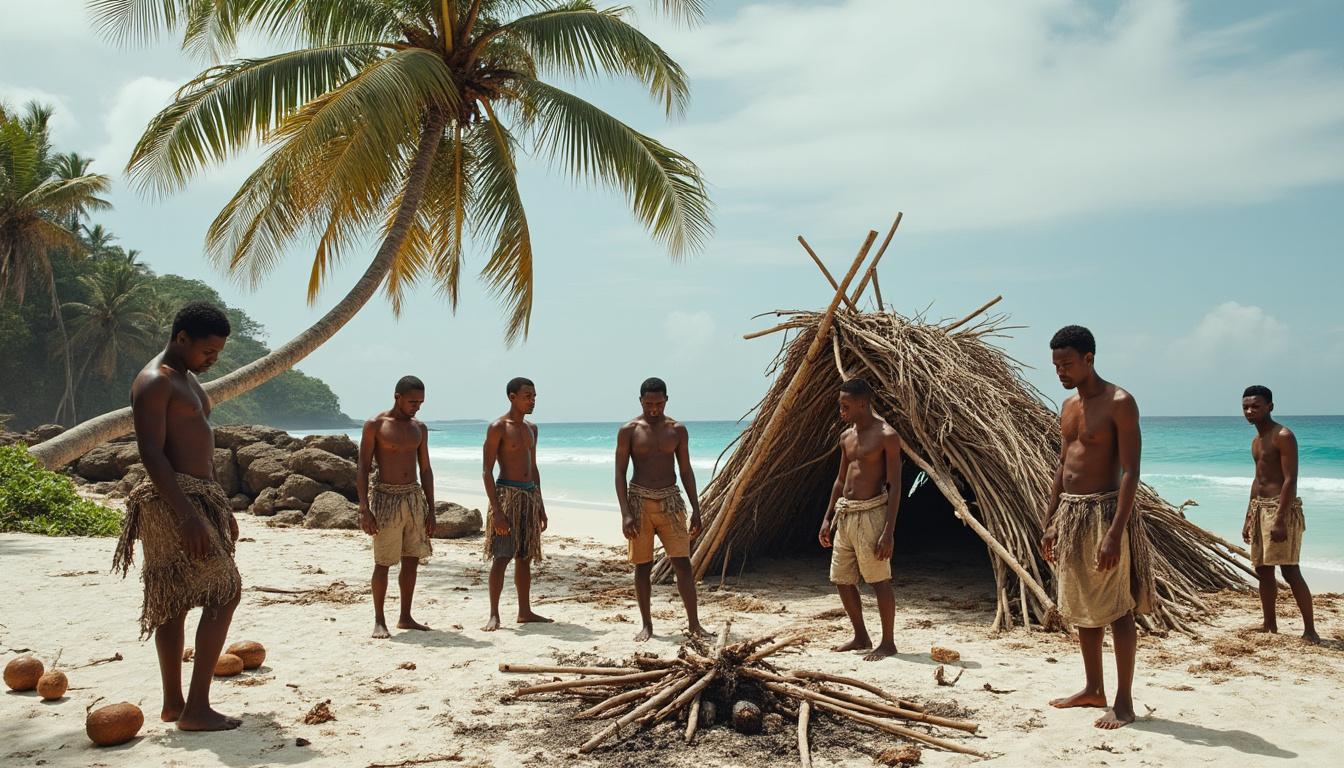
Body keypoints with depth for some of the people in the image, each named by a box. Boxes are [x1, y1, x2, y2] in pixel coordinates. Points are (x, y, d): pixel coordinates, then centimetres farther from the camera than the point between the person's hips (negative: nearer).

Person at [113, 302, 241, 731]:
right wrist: (188, 515, -27)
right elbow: (151, 454, -21)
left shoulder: (188, 379, 18)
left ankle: (173, 703, 20)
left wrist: (222, 507, 23)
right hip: (174, 501, -10)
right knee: (225, 590, -11)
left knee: (174, 603, 12)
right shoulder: (154, 382, -13)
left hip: (199, 497, 10)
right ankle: (196, 708, -8)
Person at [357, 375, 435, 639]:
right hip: (386, 498, -5)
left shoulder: (419, 429, 10)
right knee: (383, 563, -1)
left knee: (412, 561, 8)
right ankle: (379, 621, 9)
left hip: (414, 497, 5)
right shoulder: (375, 425, -6)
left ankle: (405, 617, 19)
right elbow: (363, 469, -7)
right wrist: (364, 509, -15)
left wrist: (431, 510, 10)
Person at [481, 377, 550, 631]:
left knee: (525, 557, 11)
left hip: (529, 495, 7)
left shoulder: (531, 428, 14)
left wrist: (540, 505, 16)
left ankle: (525, 611, 18)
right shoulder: (498, 427, -8)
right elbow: (487, 471, -12)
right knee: (501, 557, -8)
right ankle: (494, 615, -3)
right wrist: (496, 510, -20)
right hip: (507, 493, -7)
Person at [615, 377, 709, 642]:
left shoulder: (678, 430, 4)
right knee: (642, 566, 4)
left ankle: (693, 622, 4)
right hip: (640, 501, -1)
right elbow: (620, 473, -4)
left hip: (670, 501, 1)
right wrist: (625, 513, -12)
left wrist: (696, 509, 3)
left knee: (683, 563, -4)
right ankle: (646, 624, 15)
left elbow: (686, 471, 9)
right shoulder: (629, 431, -2)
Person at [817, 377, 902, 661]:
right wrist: (828, 518, 18)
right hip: (844, 515, 8)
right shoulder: (846, 437, 13)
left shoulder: (886, 436, -10)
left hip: (870, 513, -8)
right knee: (842, 580, 11)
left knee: (879, 580, -2)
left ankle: (887, 643, 11)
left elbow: (895, 486, -13)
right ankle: (861, 637, 26)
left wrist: (888, 531, -19)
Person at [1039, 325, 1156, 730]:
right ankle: (1093, 689, 28)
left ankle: (1123, 702, 8)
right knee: (1081, 608, 15)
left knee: (1117, 611, 0)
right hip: (1070, 513, 8)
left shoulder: (1119, 403, -12)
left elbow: (1130, 472, -17)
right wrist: (1050, 524, 15)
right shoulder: (1069, 407, 13)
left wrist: (1115, 533, -23)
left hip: (1105, 511, -8)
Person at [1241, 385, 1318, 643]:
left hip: (1281, 508, -9)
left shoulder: (1283, 436, -11)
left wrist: (1280, 520, -24)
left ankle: (1310, 629, -3)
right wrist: (1249, 518, 19)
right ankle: (1270, 625, 18)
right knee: (1263, 570, 10)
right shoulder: (1256, 441, 15)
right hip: (1259, 508, 9)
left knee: (1290, 571, -10)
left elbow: (1290, 480, -18)